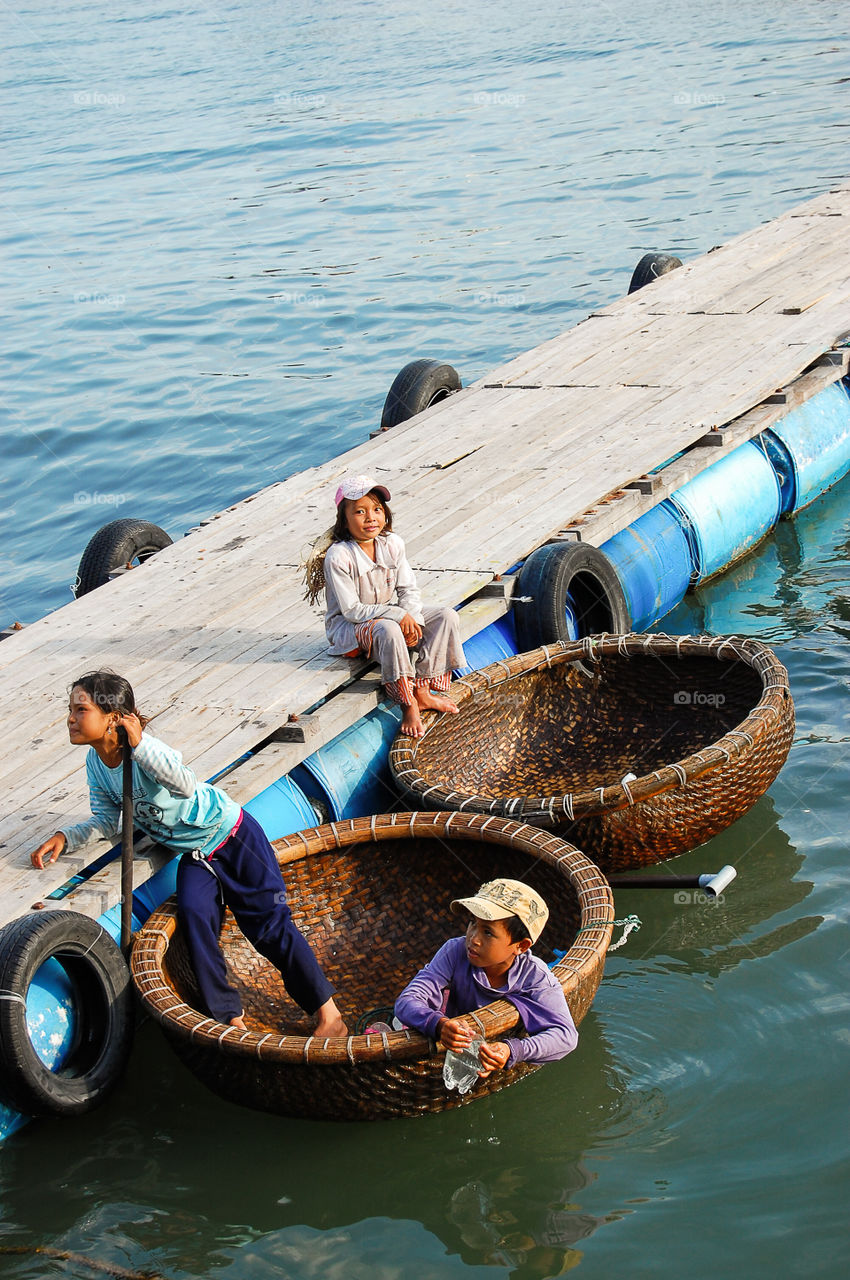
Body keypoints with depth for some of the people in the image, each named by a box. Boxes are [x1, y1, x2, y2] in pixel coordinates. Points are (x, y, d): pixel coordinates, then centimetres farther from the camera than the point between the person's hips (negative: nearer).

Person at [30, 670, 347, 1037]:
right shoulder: (96, 763, -4)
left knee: (268, 922, -7)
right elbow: (107, 821, 5)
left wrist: (139, 744, -46)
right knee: (193, 912, -21)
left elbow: (185, 784, -44)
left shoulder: (144, 749, -27)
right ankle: (228, 1017, -12)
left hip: (231, 834, -6)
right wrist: (66, 837, -10)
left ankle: (328, 1014, 2)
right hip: (194, 855, 6)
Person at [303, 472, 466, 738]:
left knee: (446, 617, -11)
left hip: (390, 615, 7)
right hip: (347, 627, -7)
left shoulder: (393, 544, -3)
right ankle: (409, 705, -32)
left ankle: (422, 690, -16)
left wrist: (412, 620, -19)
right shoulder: (338, 556, -21)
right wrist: (398, 615, -28)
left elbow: (408, 589, 2)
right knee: (387, 630, -40)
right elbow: (352, 610, -22)